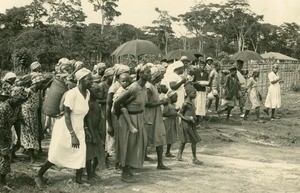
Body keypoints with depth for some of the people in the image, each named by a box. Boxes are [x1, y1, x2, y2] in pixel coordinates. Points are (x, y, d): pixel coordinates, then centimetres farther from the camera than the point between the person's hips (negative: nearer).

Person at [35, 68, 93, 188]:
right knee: (56, 155, 5)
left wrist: (84, 129, 8)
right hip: (65, 128, -6)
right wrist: (73, 135, -26)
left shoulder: (87, 93, -2)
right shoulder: (72, 93, -24)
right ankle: (39, 176, 25)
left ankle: (79, 179, 19)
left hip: (78, 129, 6)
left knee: (81, 154, 0)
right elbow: (67, 115, -23)